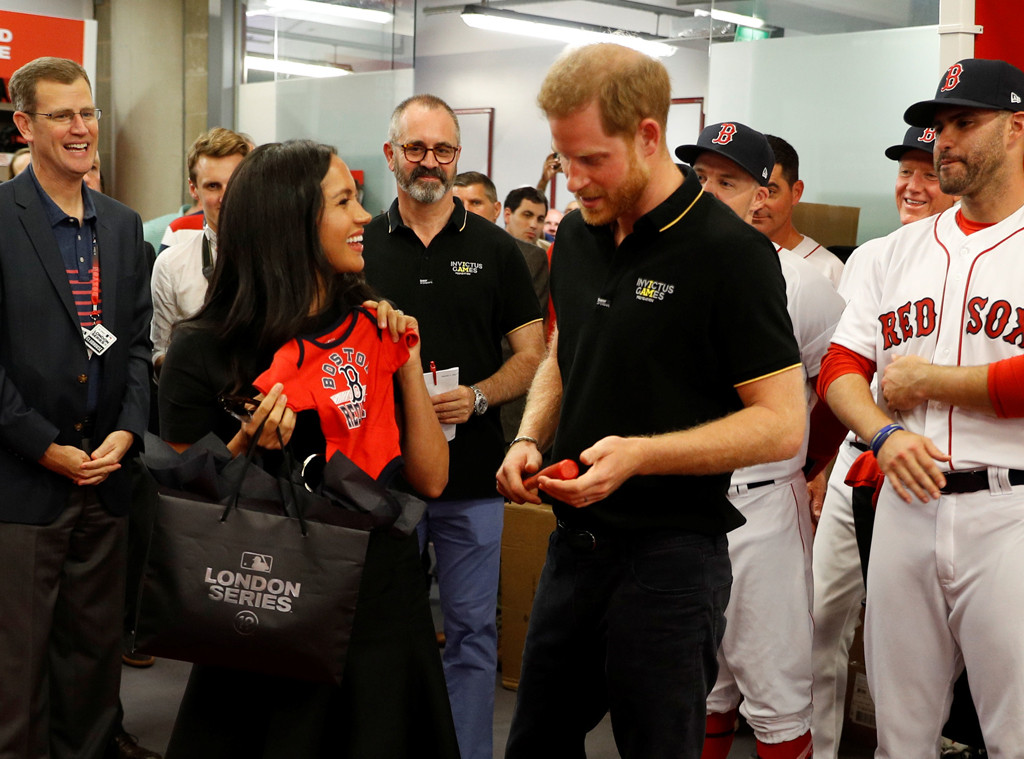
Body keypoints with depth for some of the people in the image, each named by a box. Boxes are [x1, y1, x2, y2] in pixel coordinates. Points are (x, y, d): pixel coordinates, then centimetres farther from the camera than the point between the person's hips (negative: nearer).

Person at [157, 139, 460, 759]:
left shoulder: (374, 330, 2)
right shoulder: (205, 350, -9)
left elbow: (430, 480, 1)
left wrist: (408, 363, -7)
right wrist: (246, 450, -21)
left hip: (385, 608, 4)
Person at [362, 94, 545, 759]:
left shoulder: (494, 249, 3)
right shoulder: (362, 247, 6)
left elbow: (533, 356, 3)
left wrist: (479, 396, -15)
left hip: (472, 478, -1)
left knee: (473, 630, 7)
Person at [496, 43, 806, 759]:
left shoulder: (732, 251, -15)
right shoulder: (578, 236, 7)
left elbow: (781, 423, -16)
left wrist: (640, 454, -25)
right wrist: (530, 440, 2)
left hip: (671, 555, -7)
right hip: (574, 540, 7)